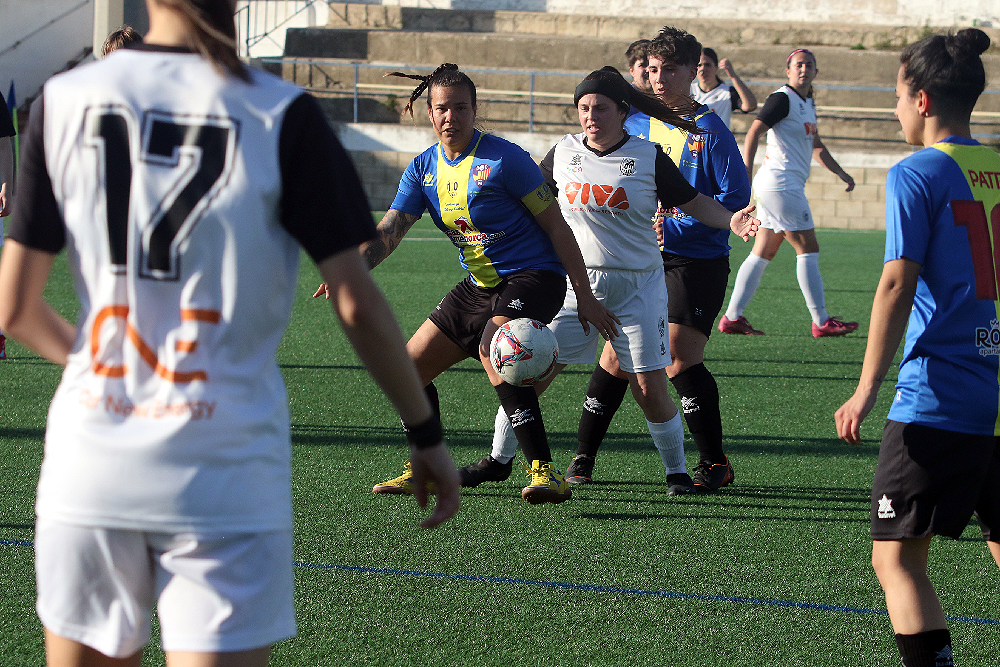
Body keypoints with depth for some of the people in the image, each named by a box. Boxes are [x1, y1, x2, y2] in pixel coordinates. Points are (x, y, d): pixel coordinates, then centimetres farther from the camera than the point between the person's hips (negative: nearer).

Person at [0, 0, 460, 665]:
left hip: (89, 467, 2)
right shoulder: (283, 116, -7)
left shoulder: (64, 100, 0)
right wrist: (428, 434, 6)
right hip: (224, 481, -2)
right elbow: (358, 304, -6)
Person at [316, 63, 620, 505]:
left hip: (532, 277, -8)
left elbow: (555, 225, -11)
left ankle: (544, 472, -35)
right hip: (479, 284, 8)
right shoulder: (423, 168, 4)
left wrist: (585, 296, -14)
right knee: (410, 366, 8)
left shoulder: (503, 158, -14)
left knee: (494, 350, -34)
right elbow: (389, 231, -3)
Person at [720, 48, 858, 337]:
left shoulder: (808, 103, 17)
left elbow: (815, 145, 30)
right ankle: (821, 322, -4)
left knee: (763, 253, 8)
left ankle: (732, 317, 8)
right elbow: (754, 131, -19)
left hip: (789, 186, 10)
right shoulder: (782, 99, -11)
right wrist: (746, 170, -28)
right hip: (780, 181, -10)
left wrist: (840, 172, 27)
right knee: (808, 249, -7)